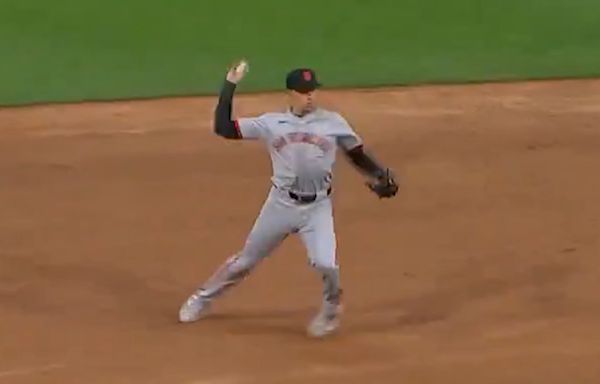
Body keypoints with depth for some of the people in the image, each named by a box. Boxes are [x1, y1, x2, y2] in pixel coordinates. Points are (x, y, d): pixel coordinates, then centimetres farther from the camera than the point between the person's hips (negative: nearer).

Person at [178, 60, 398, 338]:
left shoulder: (333, 123, -1)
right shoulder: (272, 123, -2)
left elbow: (358, 156, 3)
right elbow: (223, 128, -6)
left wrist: (380, 176, -15)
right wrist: (230, 85, -9)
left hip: (317, 208, -1)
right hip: (280, 205, 1)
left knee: (325, 264, -19)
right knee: (246, 260, 12)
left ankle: (331, 309, 11)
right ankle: (203, 298, 33)